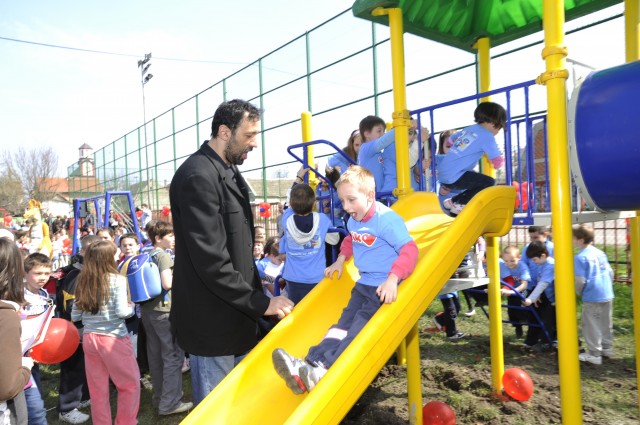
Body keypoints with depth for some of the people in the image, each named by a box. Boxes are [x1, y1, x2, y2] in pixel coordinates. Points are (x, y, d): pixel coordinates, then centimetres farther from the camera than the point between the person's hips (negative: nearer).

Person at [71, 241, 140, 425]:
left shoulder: (82, 282, 5)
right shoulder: (117, 280, -11)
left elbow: (75, 316, 8)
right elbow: (122, 312, -17)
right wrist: (131, 307, 4)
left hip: (89, 338, 6)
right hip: (113, 339, -5)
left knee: (97, 389, 15)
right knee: (131, 384, 11)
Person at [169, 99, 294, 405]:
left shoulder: (228, 172, 11)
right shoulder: (198, 176, -20)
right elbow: (212, 262, -25)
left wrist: (258, 295, 14)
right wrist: (260, 303, -18)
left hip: (236, 314, 9)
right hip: (212, 322, -9)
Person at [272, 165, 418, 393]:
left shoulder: (387, 220, -19)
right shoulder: (353, 221, 7)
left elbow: (409, 250, -24)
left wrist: (393, 279, -34)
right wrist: (340, 260, 19)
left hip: (386, 288, -8)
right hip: (364, 282, 8)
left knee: (361, 325, -19)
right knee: (345, 321, -5)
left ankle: (323, 370, -31)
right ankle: (309, 364, -19)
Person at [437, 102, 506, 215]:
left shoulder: (469, 129, 14)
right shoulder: (487, 136, -8)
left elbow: (451, 140, 30)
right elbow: (498, 163, -7)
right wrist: (502, 157, 15)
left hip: (442, 175, 9)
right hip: (453, 177, -9)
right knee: (489, 182, -4)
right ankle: (455, 202, -3)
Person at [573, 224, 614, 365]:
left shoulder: (580, 257, -16)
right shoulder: (600, 253, 7)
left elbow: (580, 280, -18)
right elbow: (610, 273, 13)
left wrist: (579, 292, 0)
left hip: (592, 297, -8)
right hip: (607, 295, 8)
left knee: (591, 326, 3)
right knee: (606, 323, 21)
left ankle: (594, 354, 9)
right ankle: (607, 348, 34)